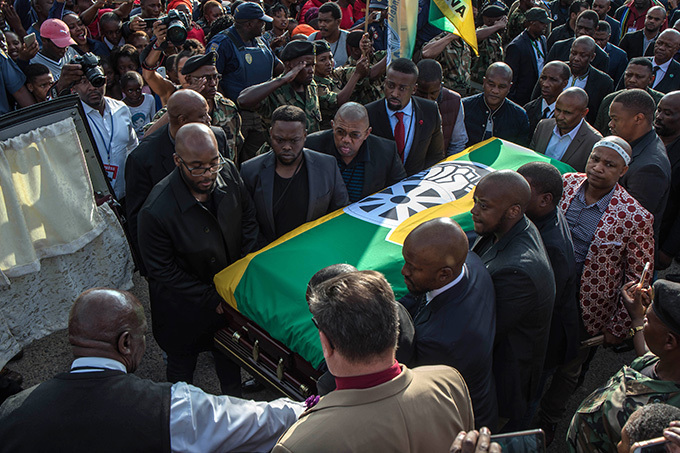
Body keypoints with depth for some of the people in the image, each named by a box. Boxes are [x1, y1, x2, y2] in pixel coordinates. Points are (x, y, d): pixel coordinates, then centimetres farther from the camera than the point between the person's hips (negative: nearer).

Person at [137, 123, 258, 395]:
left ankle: (235, 401, 57)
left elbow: (247, 217, 0)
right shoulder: (156, 212, -35)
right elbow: (162, 271, -22)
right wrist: (211, 299, -18)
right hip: (184, 306, -5)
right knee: (182, 362, 22)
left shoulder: (228, 172, -19)